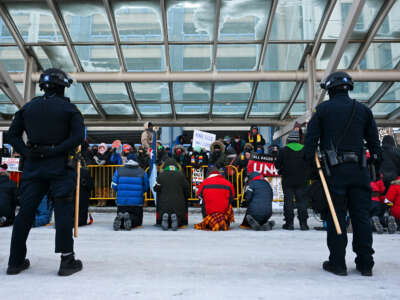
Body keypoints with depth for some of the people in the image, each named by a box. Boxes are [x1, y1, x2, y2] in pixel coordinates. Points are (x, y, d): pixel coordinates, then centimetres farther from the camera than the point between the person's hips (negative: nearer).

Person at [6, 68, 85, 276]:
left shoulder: (28, 107, 12)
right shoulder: (68, 108, 0)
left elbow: (12, 134, 8)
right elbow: (78, 137, -13)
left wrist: (26, 152, 0)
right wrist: (56, 150, -13)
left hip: (32, 166, 4)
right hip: (58, 166, -4)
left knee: (25, 212, 10)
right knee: (63, 212, 0)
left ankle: (16, 261, 18)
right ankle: (67, 261, 3)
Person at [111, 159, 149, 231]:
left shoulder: (119, 171, 5)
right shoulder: (142, 172, 2)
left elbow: (114, 186, 2)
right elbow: (145, 188, 5)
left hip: (121, 203, 2)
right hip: (137, 203, -1)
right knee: (137, 221, 14)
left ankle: (120, 218, -17)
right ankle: (129, 218, -19)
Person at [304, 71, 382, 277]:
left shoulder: (322, 109, 2)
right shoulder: (363, 110, 11)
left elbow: (311, 138, -2)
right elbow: (373, 141, 12)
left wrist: (309, 162, 4)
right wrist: (378, 164, 18)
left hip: (334, 169, -3)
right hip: (359, 169, 3)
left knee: (336, 216, 3)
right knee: (362, 216, 9)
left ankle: (337, 263, 8)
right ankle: (365, 263, 15)